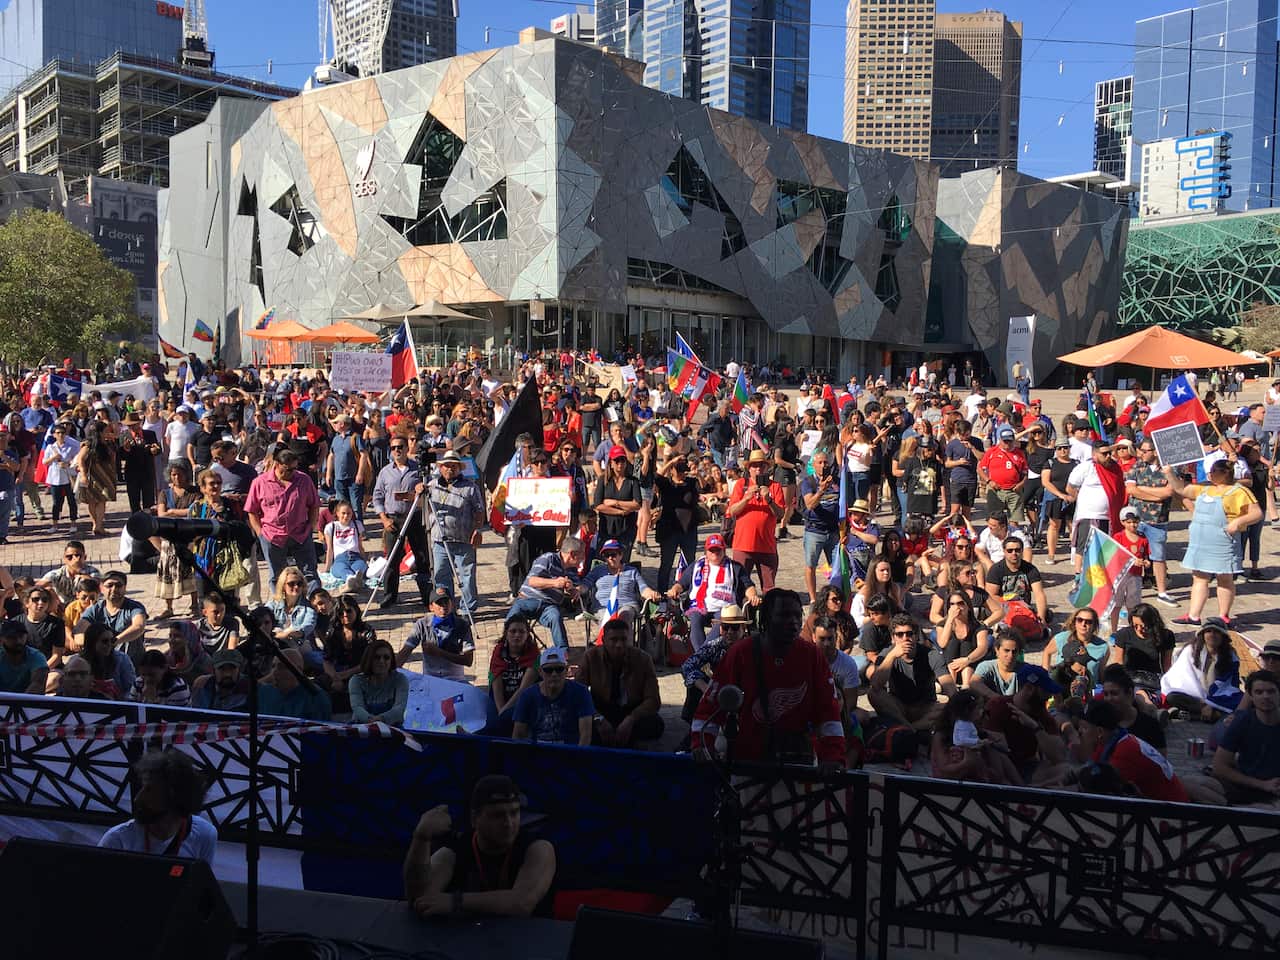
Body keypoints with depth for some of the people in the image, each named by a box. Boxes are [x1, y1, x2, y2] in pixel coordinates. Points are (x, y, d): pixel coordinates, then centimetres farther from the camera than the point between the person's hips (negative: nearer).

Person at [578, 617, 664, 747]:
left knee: (656, 725, -31)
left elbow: (653, 700, -12)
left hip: (633, 713, 1)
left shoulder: (642, 659, -9)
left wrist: (630, 719, -29)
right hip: (602, 712, 0)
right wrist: (598, 719, -30)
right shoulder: (591, 656, -8)